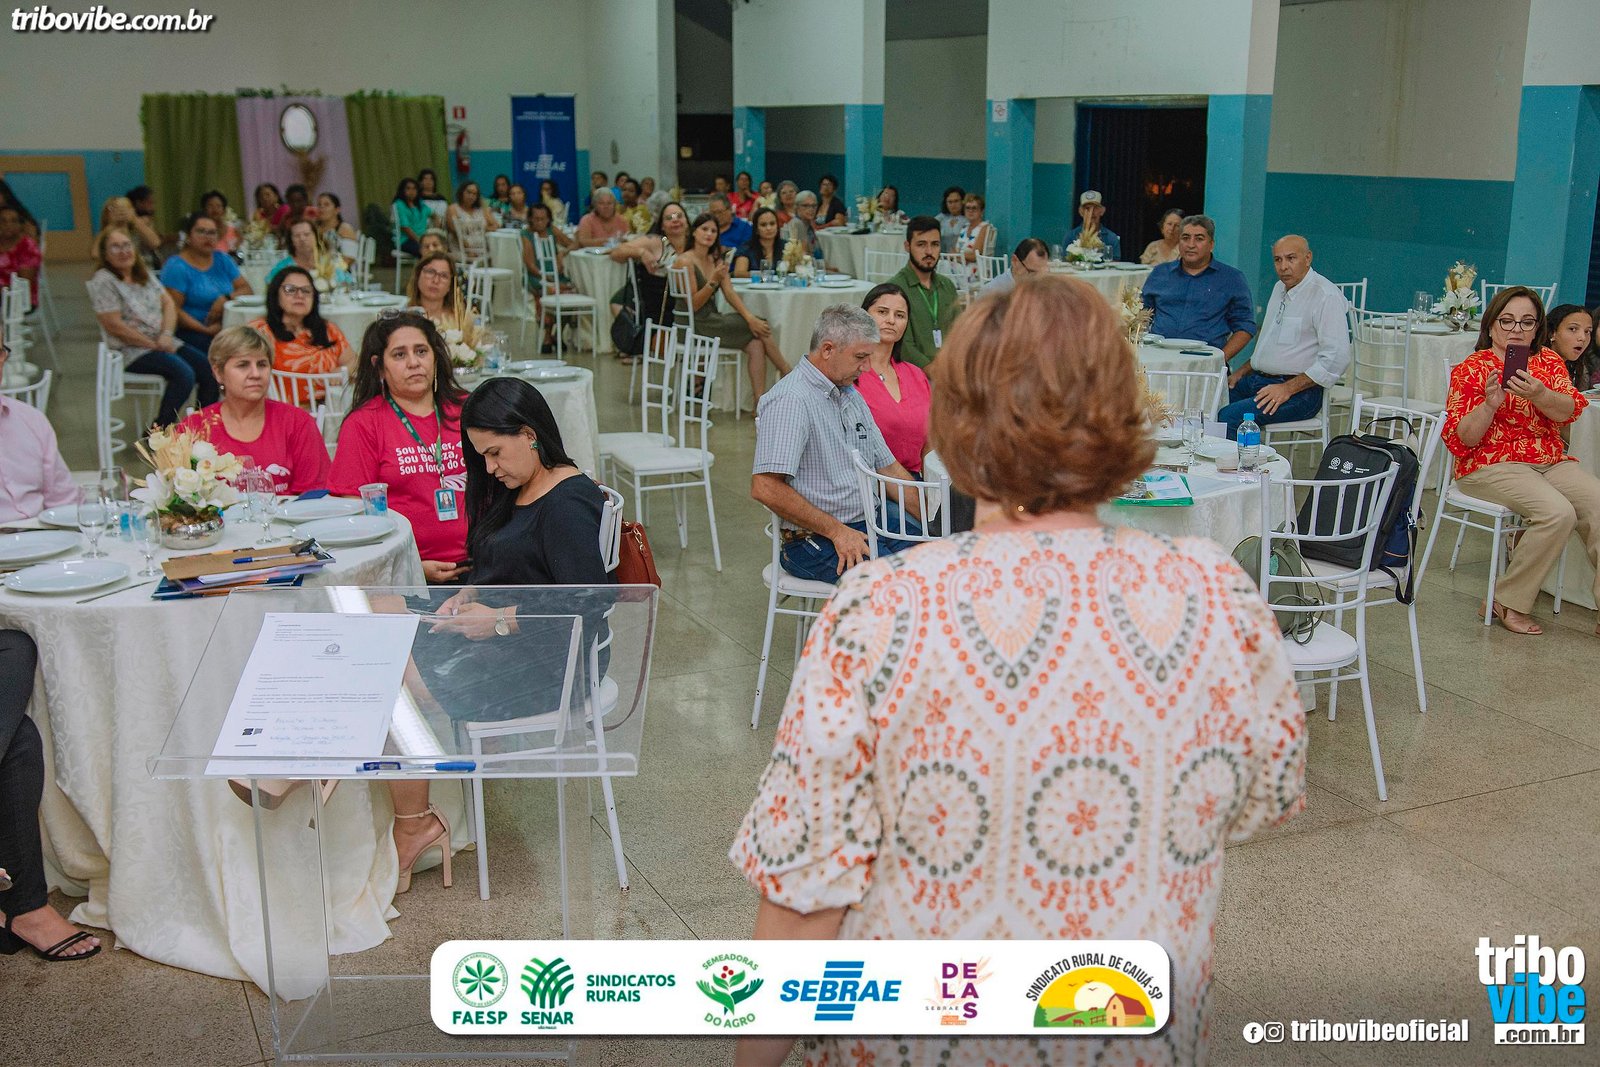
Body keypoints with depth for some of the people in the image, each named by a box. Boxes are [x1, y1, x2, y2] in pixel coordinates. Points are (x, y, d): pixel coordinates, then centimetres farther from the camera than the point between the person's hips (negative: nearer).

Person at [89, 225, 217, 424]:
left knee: (209, 370, -12)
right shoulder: (103, 281, -8)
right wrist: (153, 344, -13)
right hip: (132, 351, -7)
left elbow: (169, 303, 11)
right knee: (184, 374, -30)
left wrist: (167, 335, -8)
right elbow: (115, 326, -14)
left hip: (163, 342, 7)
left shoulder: (144, 274, 14)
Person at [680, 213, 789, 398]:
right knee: (761, 329, -14)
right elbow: (693, 305, -13)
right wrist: (713, 281, -26)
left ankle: (760, 402, -25)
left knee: (756, 343, -19)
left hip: (713, 318, 7)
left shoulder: (717, 259, 14)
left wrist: (750, 317, -12)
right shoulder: (686, 261, -10)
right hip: (695, 325, -7)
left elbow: (730, 293, 4)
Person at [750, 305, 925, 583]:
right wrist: (838, 532, -18)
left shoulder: (851, 395, 17)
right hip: (815, 539, -9)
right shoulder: (791, 400, -14)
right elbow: (765, 488, -23)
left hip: (869, 523, 9)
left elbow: (888, 467, 22)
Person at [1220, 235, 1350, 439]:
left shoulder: (1326, 296, -13)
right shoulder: (1280, 288, 17)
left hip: (1299, 391, -9)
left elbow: (1337, 358, -19)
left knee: (1228, 418, -29)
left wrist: (1287, 389, -21)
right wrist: (1240, 372, 15)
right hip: (1258, 379, 9)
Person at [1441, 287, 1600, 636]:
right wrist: (1490, 404, -22)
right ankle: (1507, 602, -14)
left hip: (1551, 461, 5)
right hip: (1491, 465, -5)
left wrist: (1538, 394, -25)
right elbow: (1460, 439, -6)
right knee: (1558, 512, -29)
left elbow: (1570, 409, -5)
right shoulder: (1471, 369, 0)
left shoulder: (1549, 362, 13)